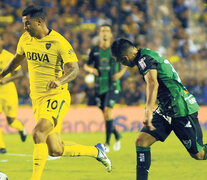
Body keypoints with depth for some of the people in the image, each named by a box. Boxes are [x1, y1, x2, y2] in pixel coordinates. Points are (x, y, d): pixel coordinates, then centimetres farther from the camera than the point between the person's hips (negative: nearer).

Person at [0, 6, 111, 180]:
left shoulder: (59, 42, -14)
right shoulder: (25, 39, 6)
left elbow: (74, 69, -20)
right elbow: (18, 58, 26)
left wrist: (59, 81, -38)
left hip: (56, 97, -7)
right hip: (37, 98, 7)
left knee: (38, 133, -28)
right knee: (56, 151, 6)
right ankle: (96, 151, 29)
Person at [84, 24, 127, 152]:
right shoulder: (95, 51, 6)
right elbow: (86, 66, 15)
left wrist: (121, 73, -5)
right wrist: (91, 69, -7)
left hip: (113, 85, -4)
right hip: (100, 86, 4)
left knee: (108, 110, -18)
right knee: (105, 113, 6)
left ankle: (107, 143, -14)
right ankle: (117, 136, 32)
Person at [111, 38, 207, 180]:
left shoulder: (145, 59, -19)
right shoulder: (149, 55, 10)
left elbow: (153, 83, -37)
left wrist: (149, 112, -50)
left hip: (182, 110, -10)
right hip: (166, 110, 10)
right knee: (142, 141, -4)